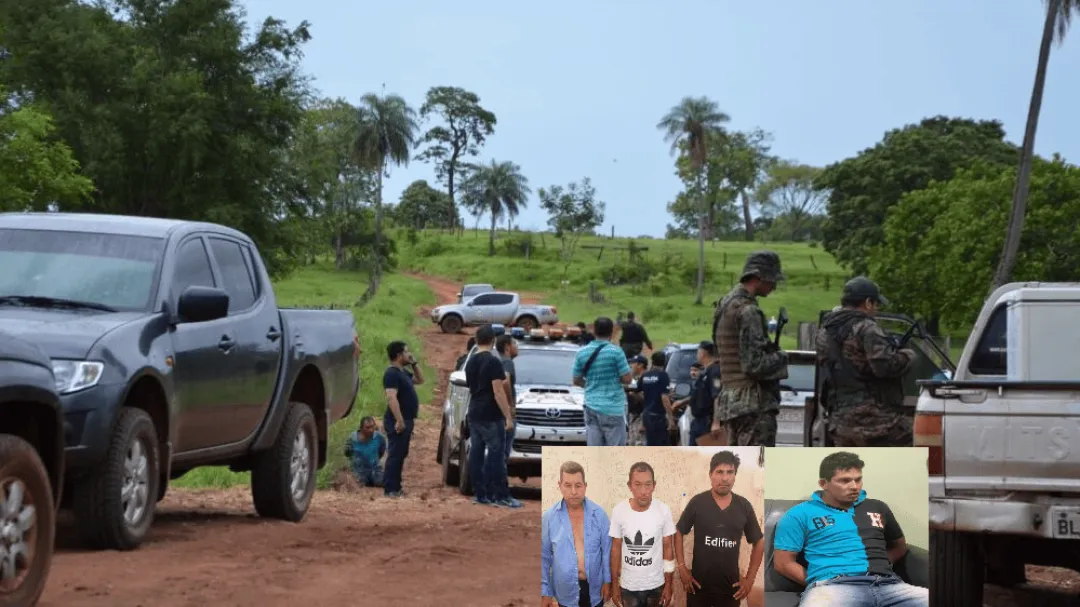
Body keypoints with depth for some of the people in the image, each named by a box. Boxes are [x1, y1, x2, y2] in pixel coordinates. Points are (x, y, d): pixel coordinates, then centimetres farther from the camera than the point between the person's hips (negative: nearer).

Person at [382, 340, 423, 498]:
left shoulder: (403, 372, 16)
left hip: (406, 420, 10)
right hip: (398, 421, -10)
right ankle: (390, 489, -9)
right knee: (395, 455, -9)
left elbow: (420, 380, 31)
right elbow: (391, 398, -25)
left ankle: (395, 487, 18)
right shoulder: (392, 373, -16)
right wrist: (399, 421, -29)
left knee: (400, 455, 13)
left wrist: (414, 364, 16)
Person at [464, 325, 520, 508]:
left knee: (476, 453, 7)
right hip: (491, 417, -8)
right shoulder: (493, 362, -13)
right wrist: (508, 417, -15)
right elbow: (498, 392, -17)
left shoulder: (470, 362, 11)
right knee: (496, 455, -7)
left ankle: (479, 494, 8)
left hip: (474, 415, 8)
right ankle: (500, 496, -8)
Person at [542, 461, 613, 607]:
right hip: (566, 590, 0)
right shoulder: (549, 517, -9)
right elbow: (544, 557, -3)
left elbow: (607, 550, 0)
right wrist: (545, 591, -3)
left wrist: (607, 581, -1)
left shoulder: (599, 514, -8)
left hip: (594, 588, 0)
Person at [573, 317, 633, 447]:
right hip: (613, 407, -4)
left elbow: (576, 381, 10)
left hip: (591, 407, 4)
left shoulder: (582, 353, 3)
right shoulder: (615, 352, -10)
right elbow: (627, 379, -9)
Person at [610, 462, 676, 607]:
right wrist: (614, 584, 1)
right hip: (627, 586, 0)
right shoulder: (618, 511, -12)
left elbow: (668, 547, -4)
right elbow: (616, 549, -2)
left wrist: (668, 585, -1)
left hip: (656, 585, 0)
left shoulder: (663, 510, -13)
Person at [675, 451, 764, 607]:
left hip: (730, 586, 1)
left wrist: (750, 579, 2)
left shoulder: (744, 506, -1)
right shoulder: (697, 502, -6)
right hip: (699, 583, -1)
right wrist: (682, 568, -5)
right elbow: (678, 533, 3)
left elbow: (759, 542, 8)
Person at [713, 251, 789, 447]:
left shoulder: (726, 305, 17)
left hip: (730, 401, 10)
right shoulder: (748, 311, -15)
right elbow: (754, 364, -20)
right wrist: (781, 357, -3)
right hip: (754, 404, -10)